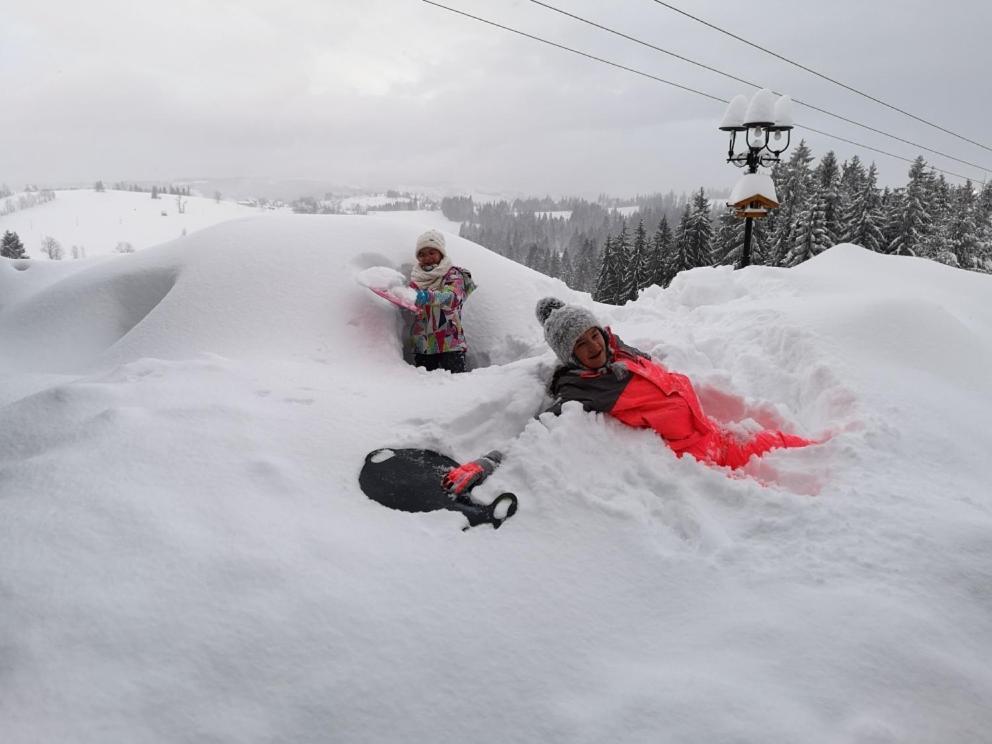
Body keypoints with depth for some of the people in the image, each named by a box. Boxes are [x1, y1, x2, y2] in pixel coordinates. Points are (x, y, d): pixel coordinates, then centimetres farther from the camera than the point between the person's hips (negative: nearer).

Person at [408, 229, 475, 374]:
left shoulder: (453, 275, -1)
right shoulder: (416, 278, 15)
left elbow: (452, 297, -22)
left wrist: (430, 296, -40)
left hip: (450, 345, -4)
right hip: (422, 346, 5)